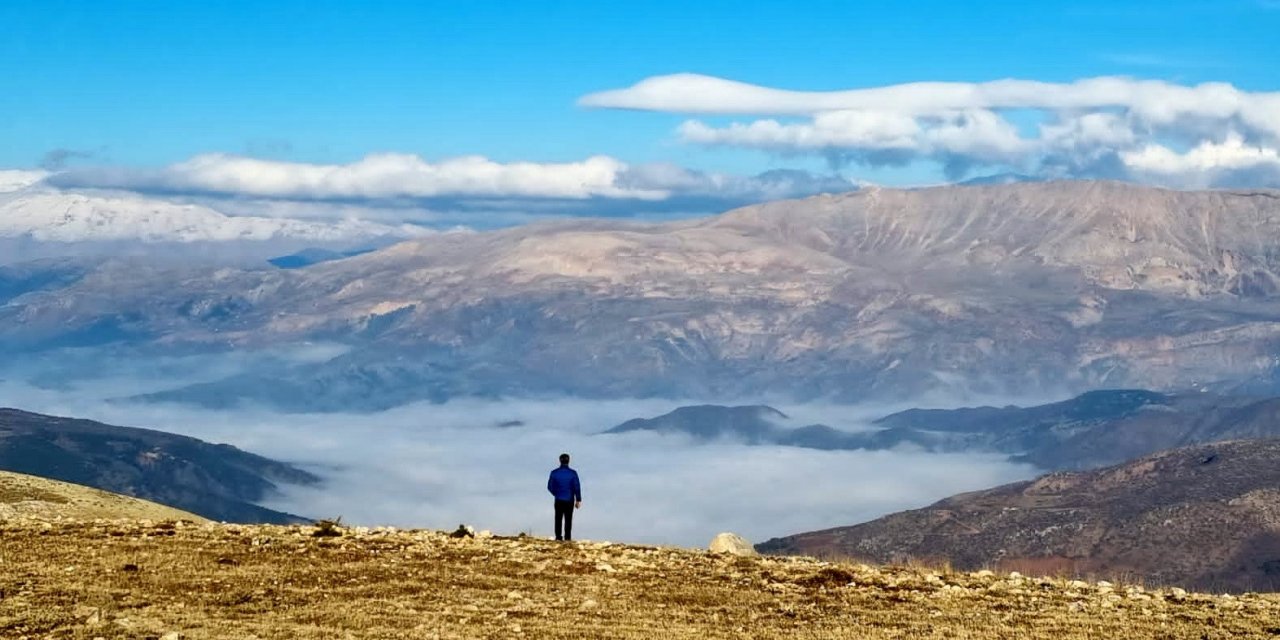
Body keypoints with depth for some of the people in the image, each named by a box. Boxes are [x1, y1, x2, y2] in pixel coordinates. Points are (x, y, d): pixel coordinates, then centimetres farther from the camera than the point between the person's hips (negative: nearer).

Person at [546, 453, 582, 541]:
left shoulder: (554, 472, -3)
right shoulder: (573, 473, -6)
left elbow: (550, 487, 1)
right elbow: (577, 487, -6)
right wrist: (578, 500, 1)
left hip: (558, 500, 1)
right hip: (569, 500, -1)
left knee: (558, 519, 6)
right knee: (568, 520, 3)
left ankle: (558, 537, 1)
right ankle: (567, 537, -3)